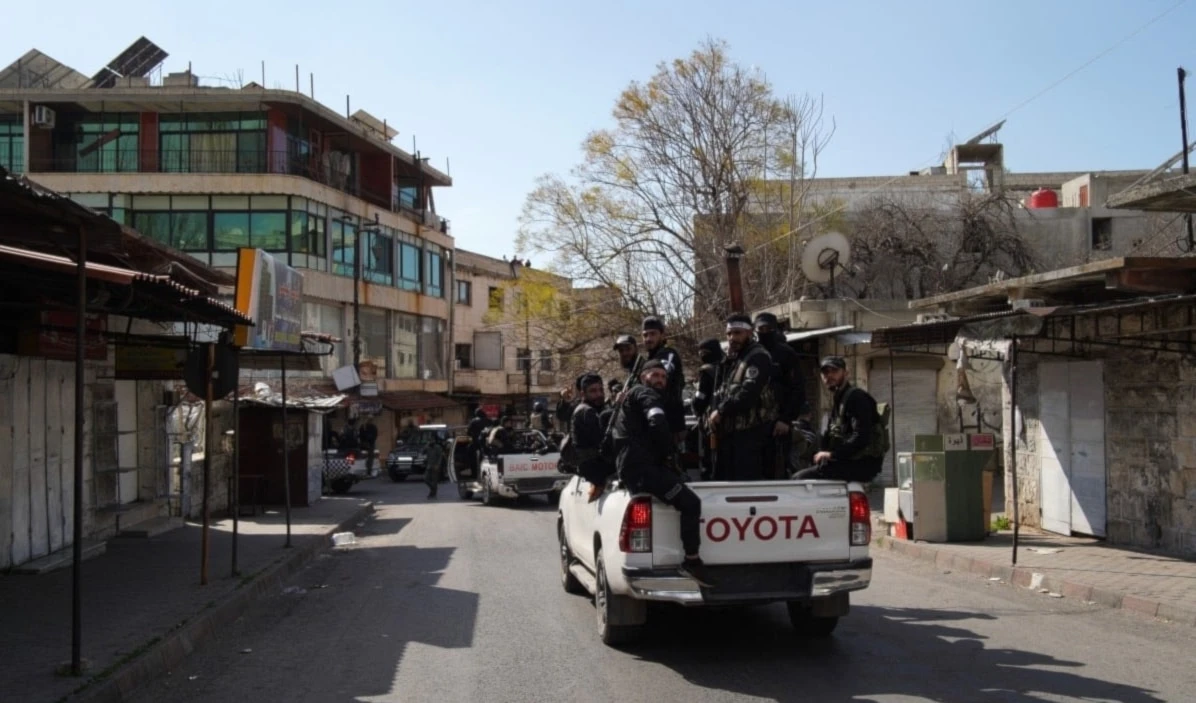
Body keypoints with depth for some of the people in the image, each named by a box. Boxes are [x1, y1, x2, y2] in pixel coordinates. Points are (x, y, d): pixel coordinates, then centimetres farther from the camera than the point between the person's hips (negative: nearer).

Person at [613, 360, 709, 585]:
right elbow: (658, 423, -20)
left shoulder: (633, 396, 29)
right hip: (641, 467, -11)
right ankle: (692, 561, -17)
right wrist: (671, 450, -5)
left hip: (632, 466, 11)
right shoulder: (646, 395, -2)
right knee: (690, 502, -18)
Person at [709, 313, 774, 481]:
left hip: (751, 431, -9)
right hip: (730, 431, 9)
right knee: (722, 478, 12)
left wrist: (721, 411, -16)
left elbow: (748, 393, -21)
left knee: (747, 481, -11)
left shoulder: (758, 357, -8)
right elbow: (723, 392, 22)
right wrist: (717, 411, 3)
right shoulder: (733, 360, 22)